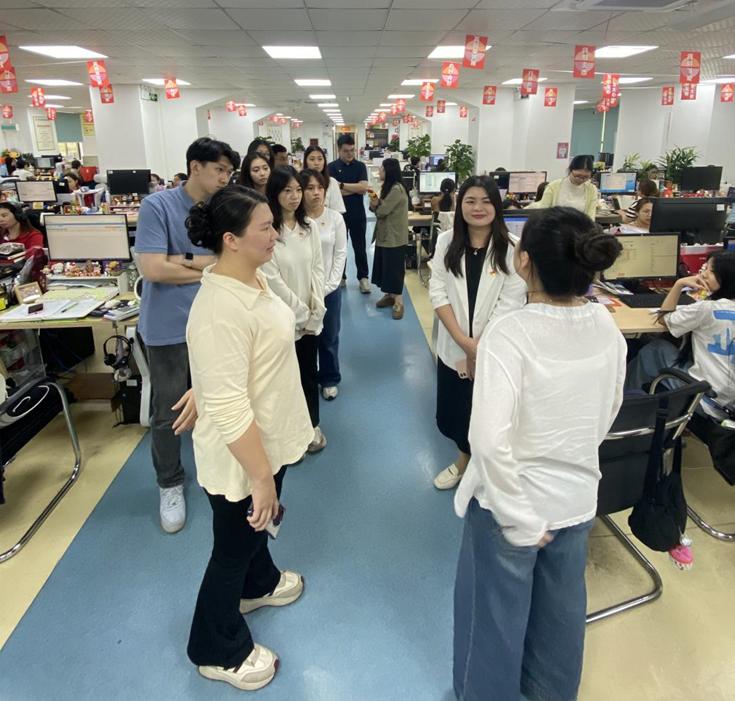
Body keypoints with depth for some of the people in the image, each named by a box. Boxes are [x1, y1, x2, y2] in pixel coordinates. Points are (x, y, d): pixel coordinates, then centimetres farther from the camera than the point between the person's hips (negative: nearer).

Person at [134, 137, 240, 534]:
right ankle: (169, 484, 29)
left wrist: (185, 260, -15)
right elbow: (152, 268, -20)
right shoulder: (158, 206, -12)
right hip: (170, 326, -4)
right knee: (169, 411, 8)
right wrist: (209, 269, -9)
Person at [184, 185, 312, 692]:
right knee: (233, 546, 13)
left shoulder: (253, 278, -1)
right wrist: (261, 477, -25)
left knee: (256, 528, 31)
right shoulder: (220, 311, -33)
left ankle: (260, 583, 60)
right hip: (239, 456, -8)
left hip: (267, 441, 9)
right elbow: (228, 410, -32)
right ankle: (218, 650, 39)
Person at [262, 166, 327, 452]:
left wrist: (316, 309, -5)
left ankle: (312, 426, 34)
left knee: (309, 373, 17)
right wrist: (301, 313, -13)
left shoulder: (309, 227, 4)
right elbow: (272, 279, -16)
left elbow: (318, 268, 4)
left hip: (312, 317, 5)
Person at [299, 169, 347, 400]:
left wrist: (328, 285, -7)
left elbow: (340, 253, 0)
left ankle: (329, 380, 29)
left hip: (329, 288, 1)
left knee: (329, 336, 11)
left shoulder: (335, 218, -2)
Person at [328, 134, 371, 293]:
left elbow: (363, 188, -11)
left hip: (358, 214, 1)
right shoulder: (332, 167, -2)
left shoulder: (360, 166, 2)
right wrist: (355, 188, -12)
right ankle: (340, 277, 22)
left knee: (360, 248, 5)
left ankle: (363, 277, 14)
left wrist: (342, 185, -13)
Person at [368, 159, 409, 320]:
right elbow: (380, 208, 10)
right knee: (385, 266, 14)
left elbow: (382, 210, -20)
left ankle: (398, 301, 1)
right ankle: (390, 294, 26)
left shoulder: (397, 189, -20)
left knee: (394, 268, -5)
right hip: (385, 234, 9)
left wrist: (375, 204, 2)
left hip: (395, 236, -9)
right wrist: (375, 202, -12)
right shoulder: (388, 187, 13)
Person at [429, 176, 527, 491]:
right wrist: (464, 341, -15)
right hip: (453, 347, 3)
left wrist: (479, 349, -14)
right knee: (452, 413, 16)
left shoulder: (512, 248, -12)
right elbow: (437, 292, -6)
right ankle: (464, 458, 46)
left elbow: (510, 305, -13)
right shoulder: (447, 241, -1)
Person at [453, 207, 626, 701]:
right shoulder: (607, 326, -8)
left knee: (498, 612, 19)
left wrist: (520, 522, -19)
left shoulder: (510, 332, -27)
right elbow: (608, 414, 5)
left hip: (514, 498, -6)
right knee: (562, 604, 29)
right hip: (578, 495, 6)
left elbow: (490, 439, -32)